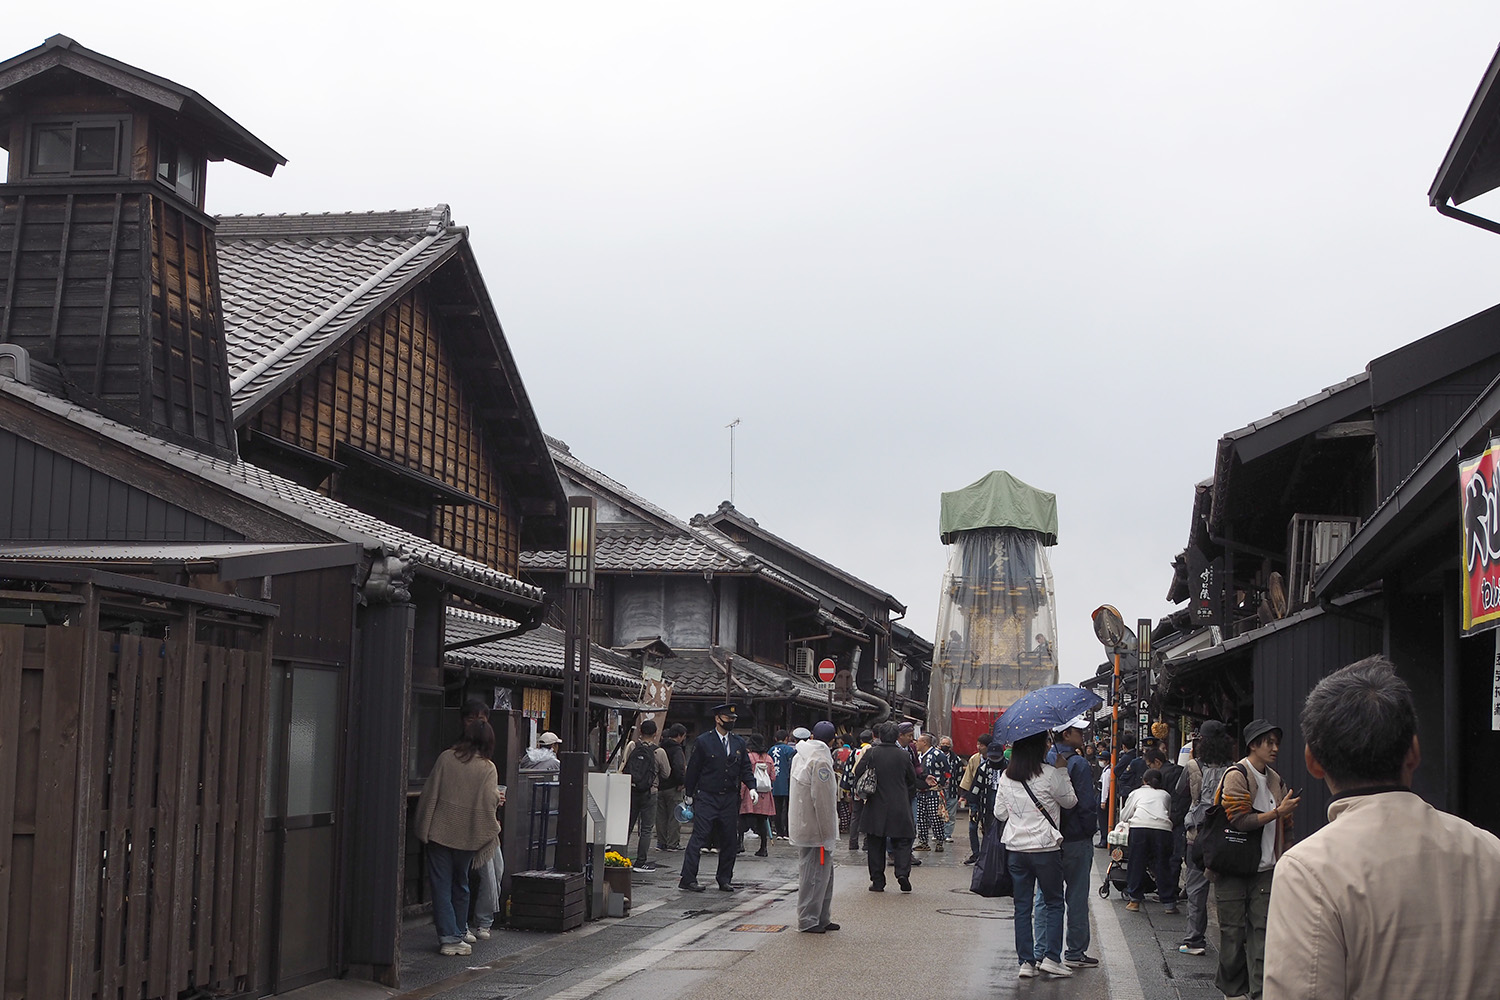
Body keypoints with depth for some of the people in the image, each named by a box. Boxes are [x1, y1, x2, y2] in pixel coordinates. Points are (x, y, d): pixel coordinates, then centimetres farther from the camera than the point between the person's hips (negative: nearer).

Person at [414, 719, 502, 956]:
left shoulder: (446, 758, -2)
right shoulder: (488, 768, -5)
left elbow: (430, 793, -1)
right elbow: (491, 800, -8)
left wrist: (423, 827, 6)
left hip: (440, 831, -1)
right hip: (468, 835, 1)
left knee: (441, 885, 2)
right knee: (460, 885, 19)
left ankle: (449, 936, -5)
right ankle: (460, 931, 26)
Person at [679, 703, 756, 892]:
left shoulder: (739, 743, 11)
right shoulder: (703, 742, -2)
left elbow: (745, 768, 14)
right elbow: (693, 769, 1)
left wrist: (751, 787, -2)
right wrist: (689, 794, 2)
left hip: (730, 798, 5)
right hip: (706, 797, -5)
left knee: (729, 840, 6)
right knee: (699, 837, -9)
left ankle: (725, 880, 16)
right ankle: (688, 879, -7)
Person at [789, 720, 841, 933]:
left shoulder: (800, 756, 13)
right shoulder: (820, 760, -18)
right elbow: (822, 799, -19)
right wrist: (826, 831, -15)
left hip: (802, 826, 10)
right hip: (815, 828, -10)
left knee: (824, 873, 16)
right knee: (815, 874, -4)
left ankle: (821, 918, 21)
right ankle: (808, 921, 0)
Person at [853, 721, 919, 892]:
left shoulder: (871, 753, -5)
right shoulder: (904, 755, -2)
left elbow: (857, 774, -2)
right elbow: (913, 780, 7)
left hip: (875, 807, 0)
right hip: (900, 807, 0)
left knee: (875, 844, 8)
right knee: (902, 841, 8)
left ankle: (877, 881, 8)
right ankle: (903, 872, -12)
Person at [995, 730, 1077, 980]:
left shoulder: (1006, 777, 3)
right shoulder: (1050, 774, -12)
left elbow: (999, 813, 9)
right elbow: (1070, 801, 1)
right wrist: (1063, 770, 7)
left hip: (1015, 848, 4)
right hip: (1045, 847, -4)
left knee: (1022, 906, 8)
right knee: (1054, 902, 9)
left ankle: (1026, 961, 8)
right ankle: (1051, 957, 2)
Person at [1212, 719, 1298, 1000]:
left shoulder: (1275, 779, 13)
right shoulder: (1236, 776, -10)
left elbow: (1283, 826, 24)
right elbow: (1239, 821, -19)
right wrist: (1277, 813, -20)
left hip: (1264, 868, 6)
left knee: (1261, 929, -1)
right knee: (1233, 931, 1)